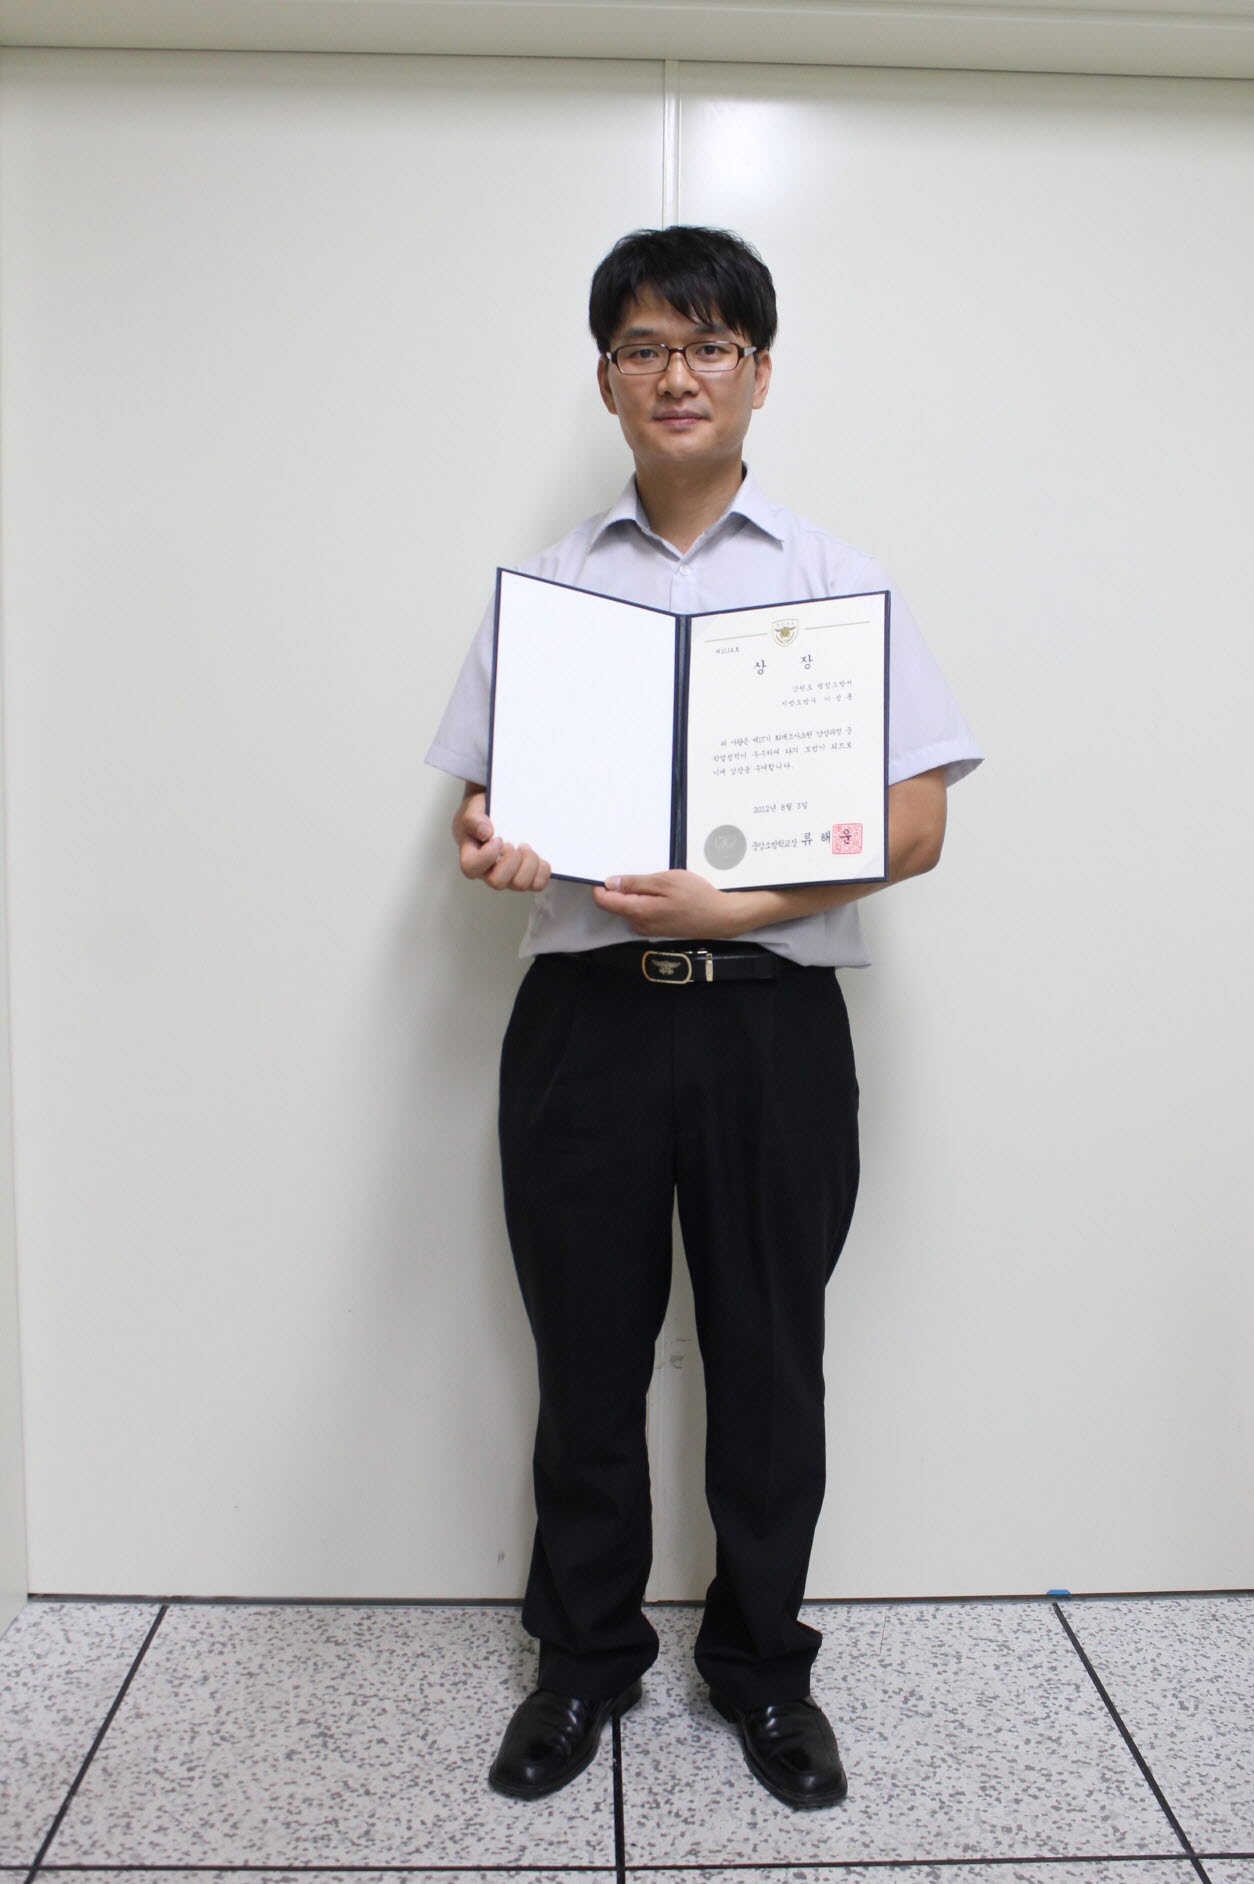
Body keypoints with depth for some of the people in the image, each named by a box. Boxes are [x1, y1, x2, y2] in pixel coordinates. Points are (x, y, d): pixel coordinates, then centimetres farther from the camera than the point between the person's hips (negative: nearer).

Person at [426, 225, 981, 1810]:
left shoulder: (836, 579, 4)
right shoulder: (544, 583, 11)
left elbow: (917, 824, -2)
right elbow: (483, 801, 11)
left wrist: (738, 900, -17)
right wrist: (488, 844, -14)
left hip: (771, 1021, -1)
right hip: (586, 1016, 2)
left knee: (769, 1369, 11)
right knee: (587, 1363, 12)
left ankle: (762, 1664, 35)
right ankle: (585, 1657, 35)